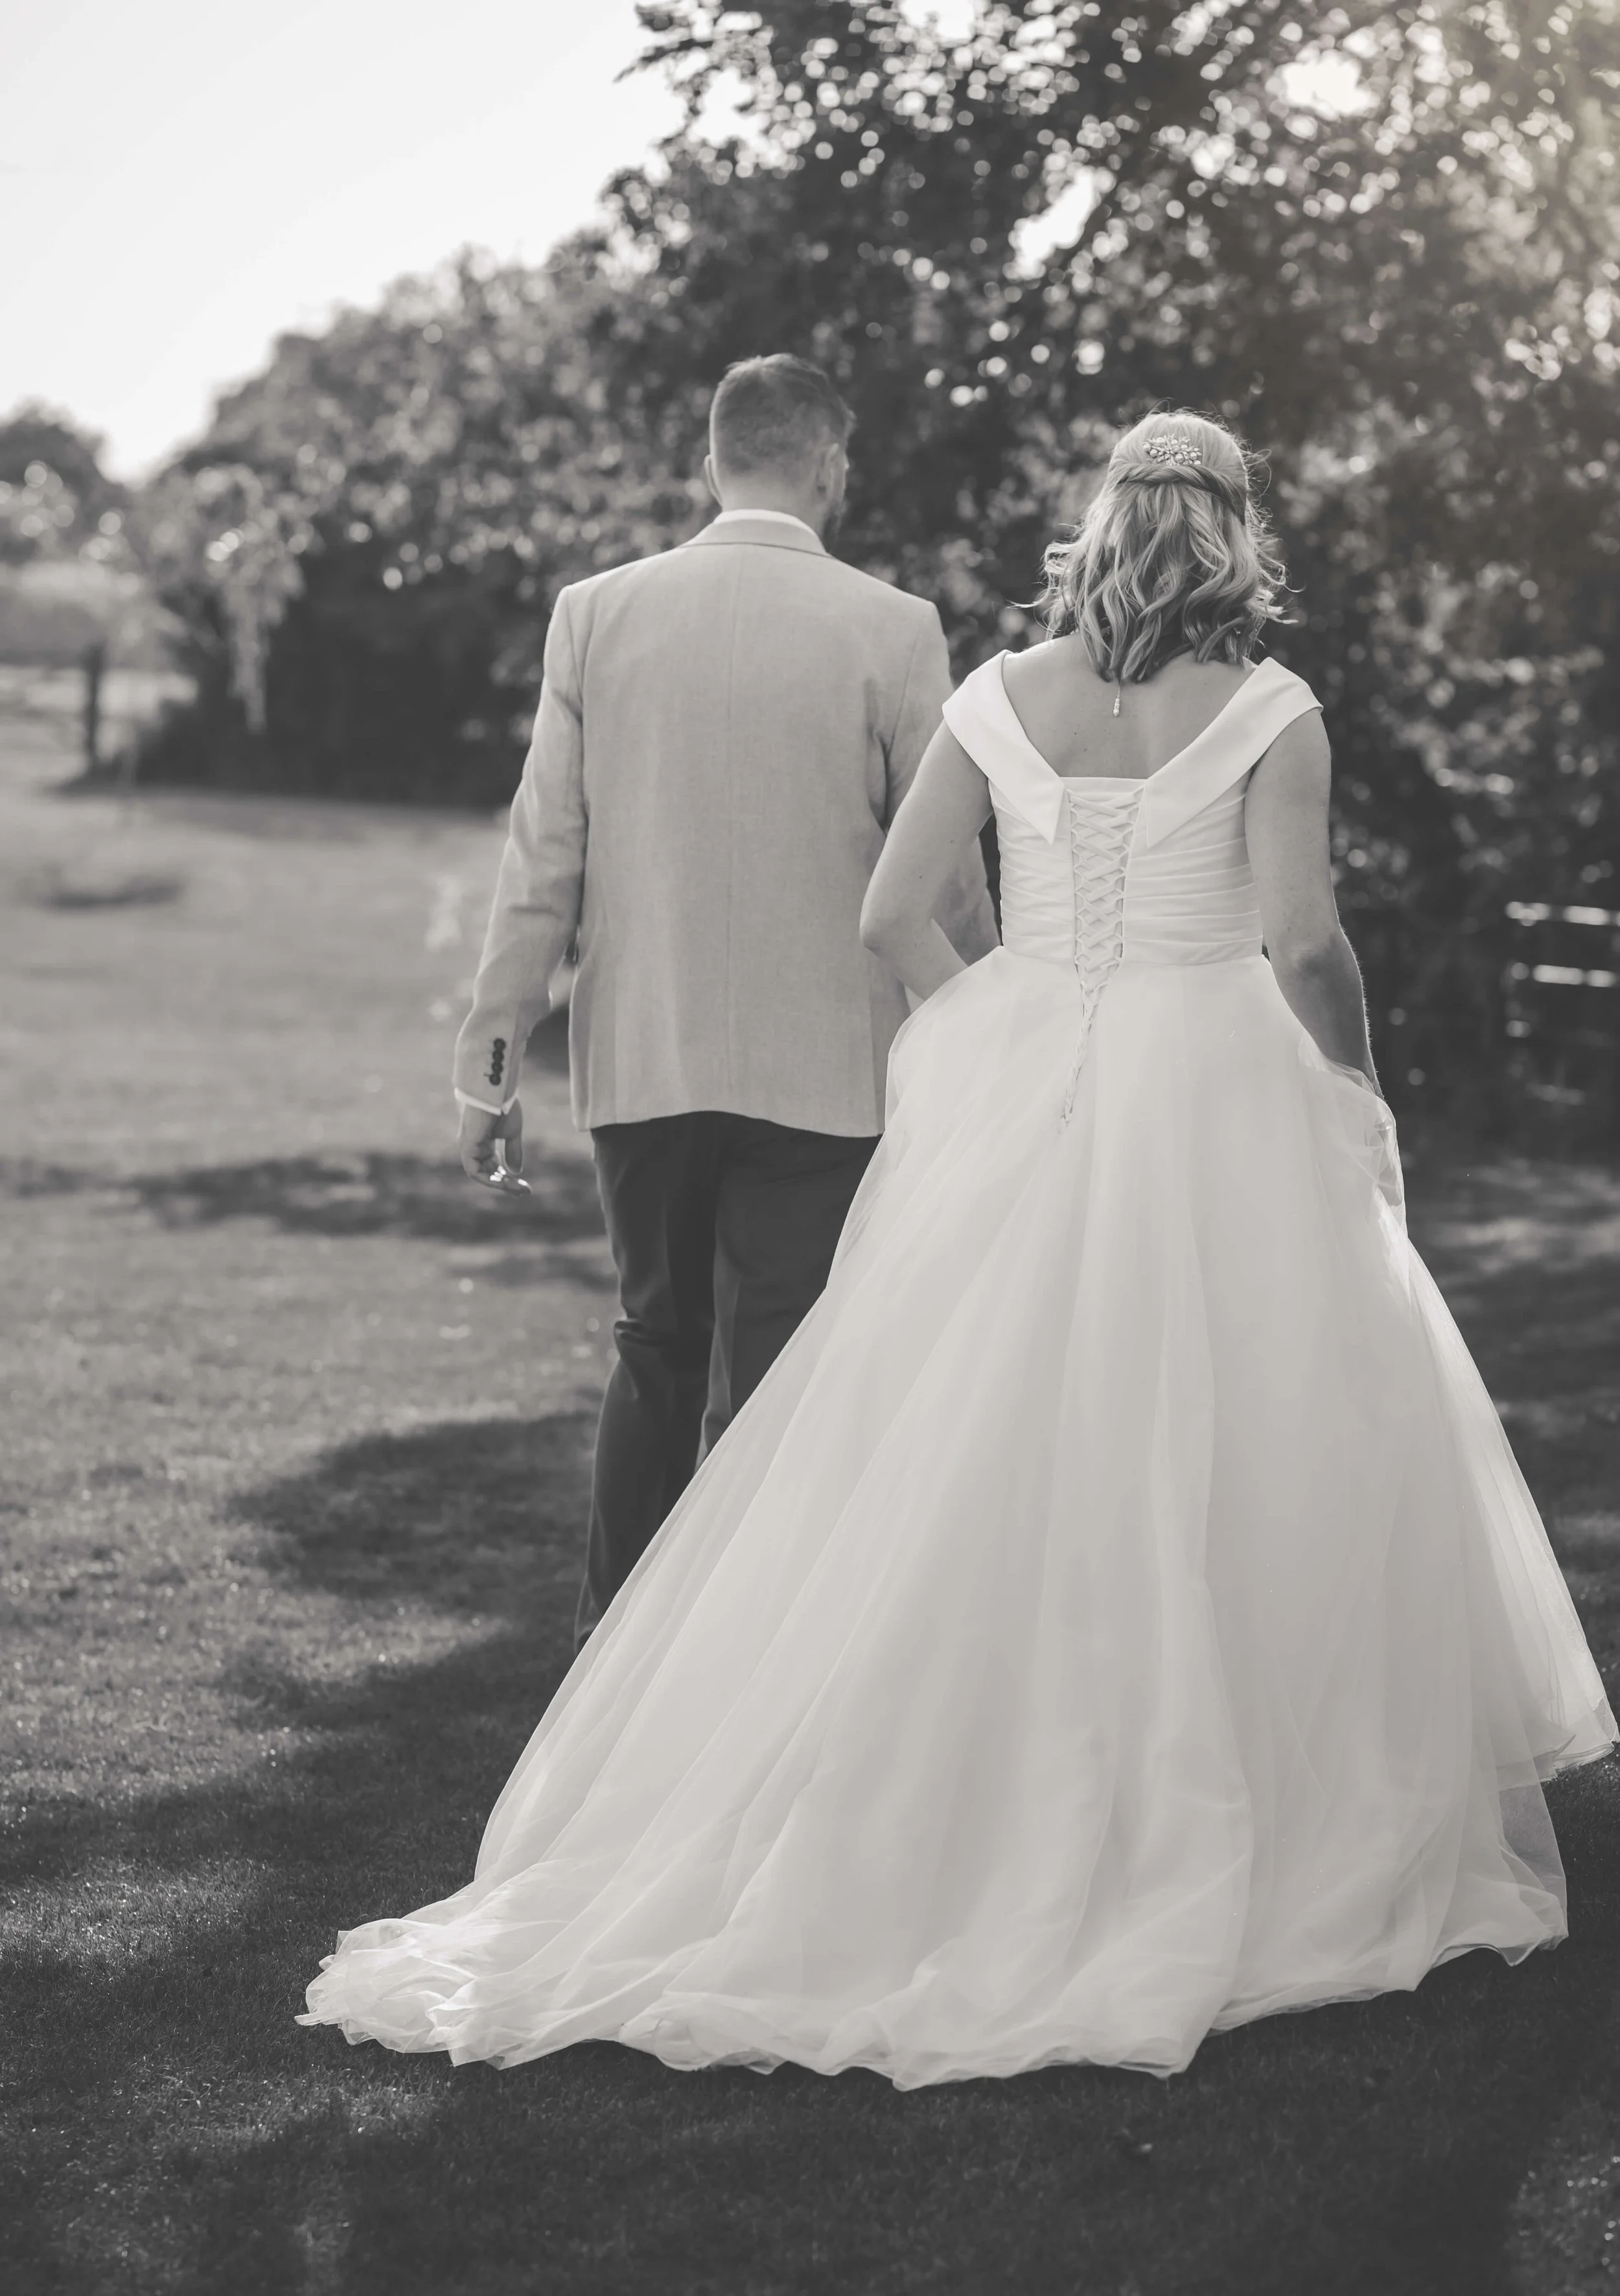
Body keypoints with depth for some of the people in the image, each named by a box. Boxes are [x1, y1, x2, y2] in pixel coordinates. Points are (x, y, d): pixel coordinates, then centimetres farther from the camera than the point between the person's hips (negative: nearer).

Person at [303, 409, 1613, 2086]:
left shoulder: (1002, 697, 4)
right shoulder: (1267, 712, -4)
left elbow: (889, 916, 5)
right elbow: (1302, 943, -10)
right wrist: (1356, 1101, 5)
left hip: (1014, 1090, 3)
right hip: (1212, 1092, -3)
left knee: (978, 1467, 7)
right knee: (1237, 1466, 6)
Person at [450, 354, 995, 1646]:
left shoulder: (595, 614, 0)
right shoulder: (889, 630, -7)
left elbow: (544, 851, 0)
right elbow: (940, 869, -1)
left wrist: (494, 1049, 5)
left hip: (639, 1058, 3)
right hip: (819, 1067, -3)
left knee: (657, 1349, 19)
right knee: (765, 1386, 3)